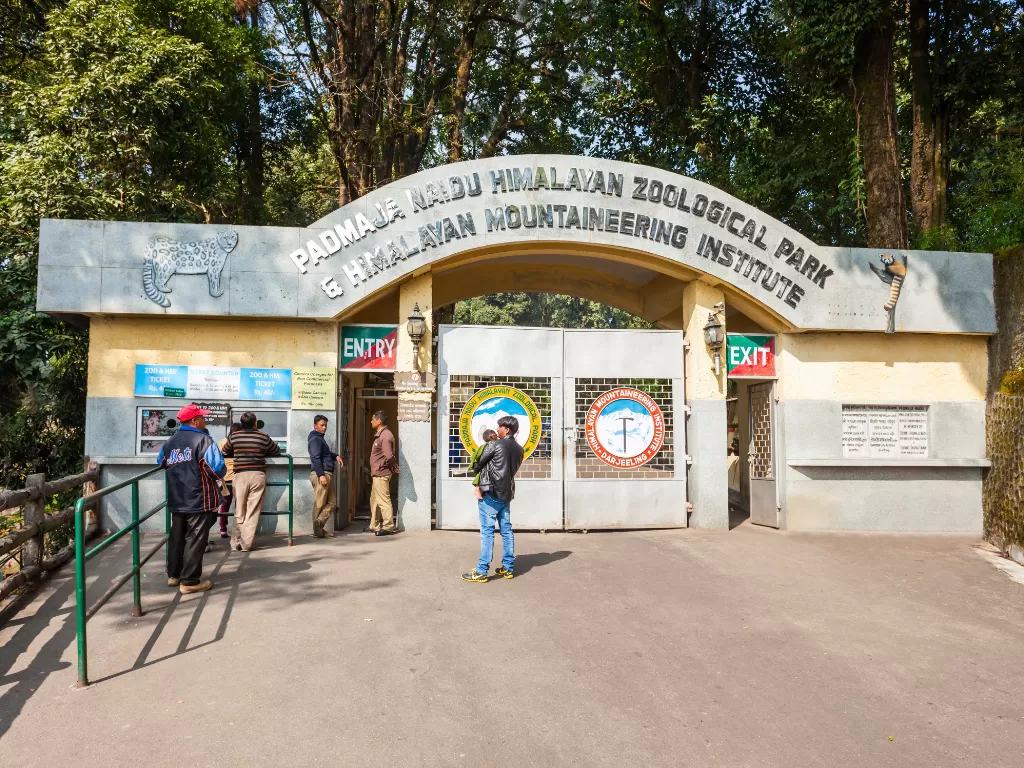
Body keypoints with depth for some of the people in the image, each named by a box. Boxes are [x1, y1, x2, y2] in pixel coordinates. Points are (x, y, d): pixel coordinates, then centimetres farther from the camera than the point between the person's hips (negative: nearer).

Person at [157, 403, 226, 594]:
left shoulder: (170, 441, 8)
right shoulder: (203, 440, -14)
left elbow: (161, 462, 24)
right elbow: (218, 469, -21)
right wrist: (221, 472, 1)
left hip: (176, 500, 7)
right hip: (199, 501, -7)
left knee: (177, 537, 18)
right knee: (195, 540, 0)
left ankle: (174, 575, 29)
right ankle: (189, 581, 3)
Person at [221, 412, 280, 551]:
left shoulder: (233, 436, 5)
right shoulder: (264, 437, 4)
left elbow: (225, 453, 21)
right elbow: (277, 451, 18)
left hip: (240, 475, 1)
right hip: (258, 475, -1)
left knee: (239, 511, 9)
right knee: (253, 511, 1)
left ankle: (236, 542, 8)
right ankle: (246, 543, 0)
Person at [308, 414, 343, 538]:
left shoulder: (320, 439, 21)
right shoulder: (315, 439, -10)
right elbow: (315, 458, -19)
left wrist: (335, 456, 14)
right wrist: (321, 475, -26)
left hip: (327, 474, 10)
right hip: (320, 474, -10)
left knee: (332, 503, 8)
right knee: (319, 504, -5)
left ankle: (319, 523, 0)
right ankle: (318, 530, -1)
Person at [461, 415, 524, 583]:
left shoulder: (494, 445, -11)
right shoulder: (519, 449, 9)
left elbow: (478, 464, -2)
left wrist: (473, 468, 21)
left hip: (490, 493, -7)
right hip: (506, 493, 7)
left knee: (487, 532, -6)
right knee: (506, 530, 10)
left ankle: (481, 572, -4)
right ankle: (508, 568, 15)